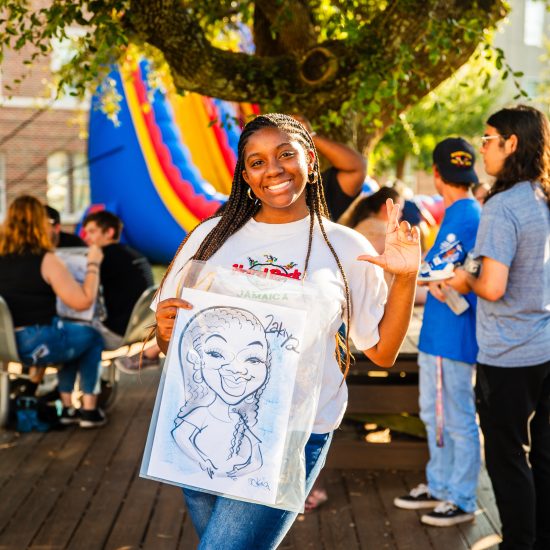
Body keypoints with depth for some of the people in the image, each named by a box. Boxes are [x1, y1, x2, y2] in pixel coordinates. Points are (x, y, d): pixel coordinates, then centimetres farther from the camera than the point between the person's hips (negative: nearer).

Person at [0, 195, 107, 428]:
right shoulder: (45, 260, -15)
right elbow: (83, 301, -16)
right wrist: (93, 264, -3)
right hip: (37, 344, -6)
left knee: (70, 334, 31)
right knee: (93, 337, 22)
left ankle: (66, 407, 30)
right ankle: (89, 410, 20)